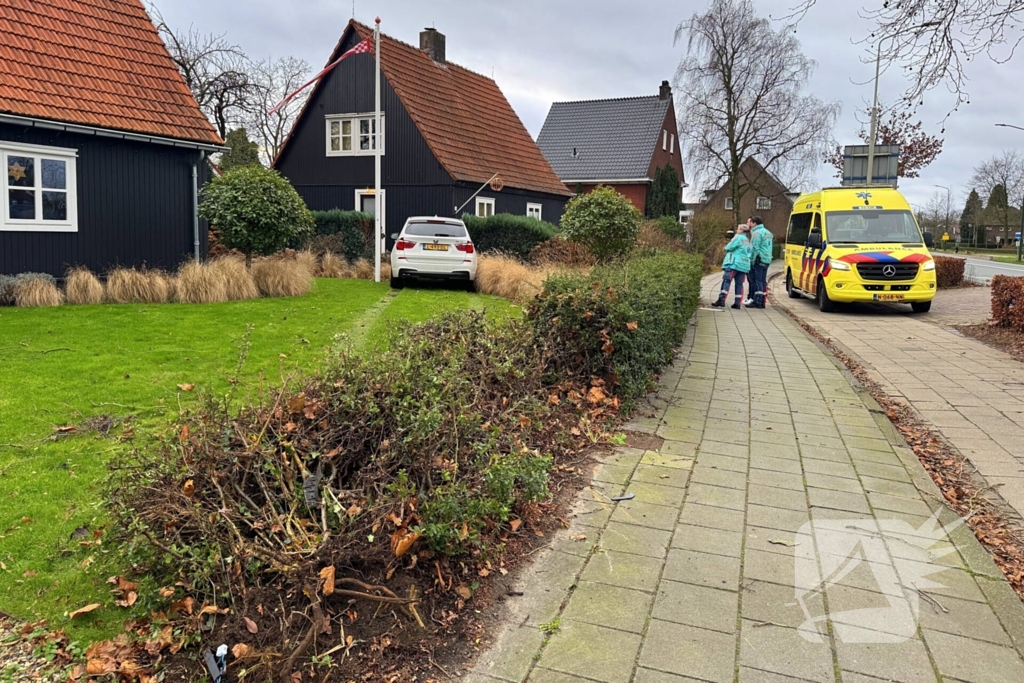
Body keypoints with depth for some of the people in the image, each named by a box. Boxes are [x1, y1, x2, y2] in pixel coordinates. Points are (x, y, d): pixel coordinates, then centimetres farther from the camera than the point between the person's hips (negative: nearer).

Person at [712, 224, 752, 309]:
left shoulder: (738, 237, -3)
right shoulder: (747, 240, 21)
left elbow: (729, 247, -9)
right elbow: (748, 252, 16)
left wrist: (727, 248, 13)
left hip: (734, 263, -7)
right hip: (744, 265, 8)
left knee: (726, 281, -9)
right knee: (739, 283, 6)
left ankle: (721, 300, -18)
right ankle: (737, 303, 2)